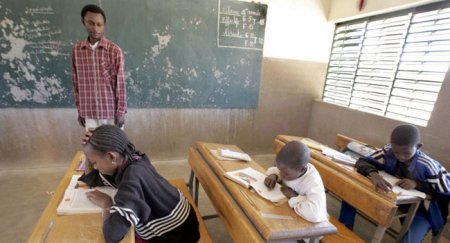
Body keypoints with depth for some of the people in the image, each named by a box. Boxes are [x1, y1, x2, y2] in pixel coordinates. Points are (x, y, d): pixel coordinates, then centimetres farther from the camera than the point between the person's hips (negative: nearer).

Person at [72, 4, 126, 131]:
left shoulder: (115, 50, -8)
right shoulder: (76, 49, 3)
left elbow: (120, 83, -9)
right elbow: (76, 82, 8)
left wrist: (121, 112, -9)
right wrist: (79, 110, 9)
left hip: (112, 111, -3)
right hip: (89, 112, 3)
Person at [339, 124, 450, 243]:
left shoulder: (428, 165, -24)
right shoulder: (388, 151, -18)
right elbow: (362, 162, -20)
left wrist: (417, 184, -27)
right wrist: (373, 174, -42)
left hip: (418, 210, -2)